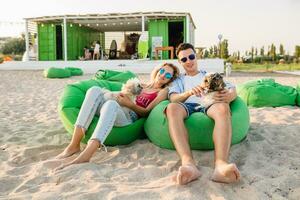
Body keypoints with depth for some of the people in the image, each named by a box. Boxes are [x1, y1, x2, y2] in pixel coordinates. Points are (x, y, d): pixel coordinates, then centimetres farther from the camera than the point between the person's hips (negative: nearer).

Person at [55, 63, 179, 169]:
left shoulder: (163, 91, 15)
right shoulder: (141, 86, 31)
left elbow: (146, 112, 3)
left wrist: (129, 104, -8)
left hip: (131, 119, -5)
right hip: (116, 112, 5)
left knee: (111, 104, -37)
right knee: (95, 90, -22)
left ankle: (85, 155, -53)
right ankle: (74, 145, -30)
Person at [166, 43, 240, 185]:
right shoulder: (178, 80, 32)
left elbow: (232, 89, 15)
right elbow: (173, 98, 8)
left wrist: (229, 95, -14)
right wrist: (189, 93, -16)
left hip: (209, 105, 1)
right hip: (187, 107, 0)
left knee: (222, 107, -37)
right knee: (172, 108, -38)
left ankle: (220, 165, -57)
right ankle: (189, 164, -54)